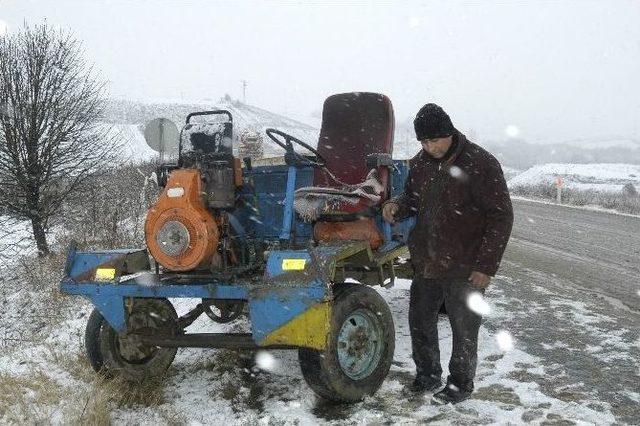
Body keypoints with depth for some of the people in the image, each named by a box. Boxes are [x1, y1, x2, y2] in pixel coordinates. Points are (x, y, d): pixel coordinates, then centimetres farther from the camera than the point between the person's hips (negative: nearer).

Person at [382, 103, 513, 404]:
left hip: (464, 268, -6)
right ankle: (428, 374, 37)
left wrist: (486, 266, -16)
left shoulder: (480, 164, -15)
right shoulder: (420, 163, 4)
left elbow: (501, 217, -13)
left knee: (464, 328, 8)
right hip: (426, 263, 6)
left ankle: (461, 384, 26)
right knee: (420, 320, 17)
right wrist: (398, 205, -7)